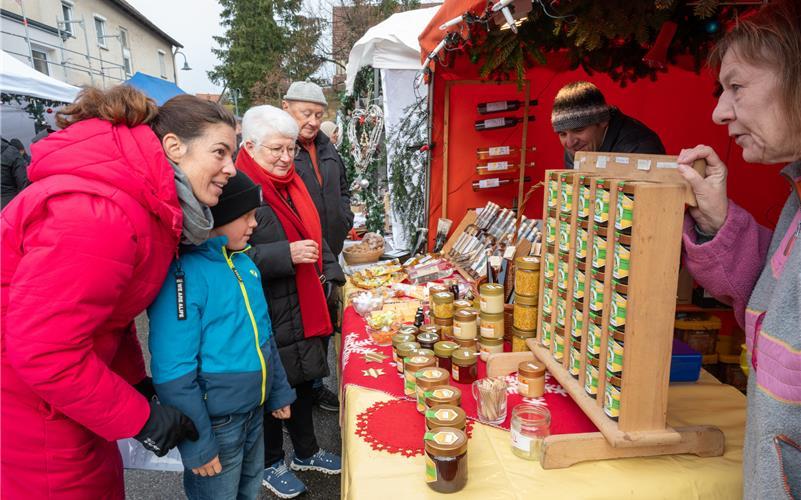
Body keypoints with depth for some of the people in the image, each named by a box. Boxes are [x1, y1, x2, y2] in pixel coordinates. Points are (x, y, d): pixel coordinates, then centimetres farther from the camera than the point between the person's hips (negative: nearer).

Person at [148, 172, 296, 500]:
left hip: (253, 412, 7)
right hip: (215, 423, -7)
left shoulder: (242, 261, 1)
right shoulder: (183, 273, -24)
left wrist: (279, 392, 14)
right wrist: (197, 443, -18)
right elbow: (173, 372, -23)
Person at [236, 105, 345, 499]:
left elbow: (313, 233, 20)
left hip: (305, 309, 8)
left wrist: (329, 271, 9)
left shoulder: (292, 184, 10)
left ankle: (305, 452, 43)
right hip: (268, 316, -8)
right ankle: (271, 464, 35)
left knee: (304, 380, 21)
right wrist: (286, 255, -29)